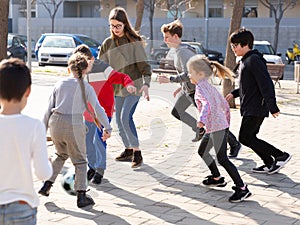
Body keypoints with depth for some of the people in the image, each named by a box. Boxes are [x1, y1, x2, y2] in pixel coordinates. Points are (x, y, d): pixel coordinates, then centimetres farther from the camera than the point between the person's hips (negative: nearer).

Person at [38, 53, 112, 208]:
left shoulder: (60, 84, 10)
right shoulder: (86, 87, 2)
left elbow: (50, 109, 11)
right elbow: (98, 109, -1)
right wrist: (107, 128, 8)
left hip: (56, 122, 4)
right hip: (74, 125, -4)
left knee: (62, 155, 28)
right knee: (80, 160, 10)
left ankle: (47, 185, 24)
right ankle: (81, 196, 6)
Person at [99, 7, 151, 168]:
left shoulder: (134, 41, -8)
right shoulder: (107, 43, 6)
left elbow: (143, 64, -11)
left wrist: (146, 84, -25)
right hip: (117, 88, 6)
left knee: (125, 117, -21)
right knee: (119, 120, 9)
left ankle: (137, 152, -13)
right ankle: (128, 150, 27)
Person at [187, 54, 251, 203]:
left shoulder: (200, 87, -13)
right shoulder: (210, 87, 17)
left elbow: (207, 104, -32)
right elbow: (225, 104, 24)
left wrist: (202, 119, -47)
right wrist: (227, 121, 34)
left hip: (216, 127, -11)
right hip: (213, 127, 11)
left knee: (222, 159, -12)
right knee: (202, 151, 25)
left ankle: (242, 188, -13)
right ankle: (217, 178, 38)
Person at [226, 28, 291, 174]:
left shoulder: (254, 60, -16)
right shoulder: (245, 61, 16)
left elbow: (266, 84, -22)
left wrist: (272, 107, -26)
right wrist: (234, 93, 17)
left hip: (256, 109, -10)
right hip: (250, 108, 10)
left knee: (245, 138, -9)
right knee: (249, 137, 12)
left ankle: (280, 155, -3)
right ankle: (270, 164, 18)